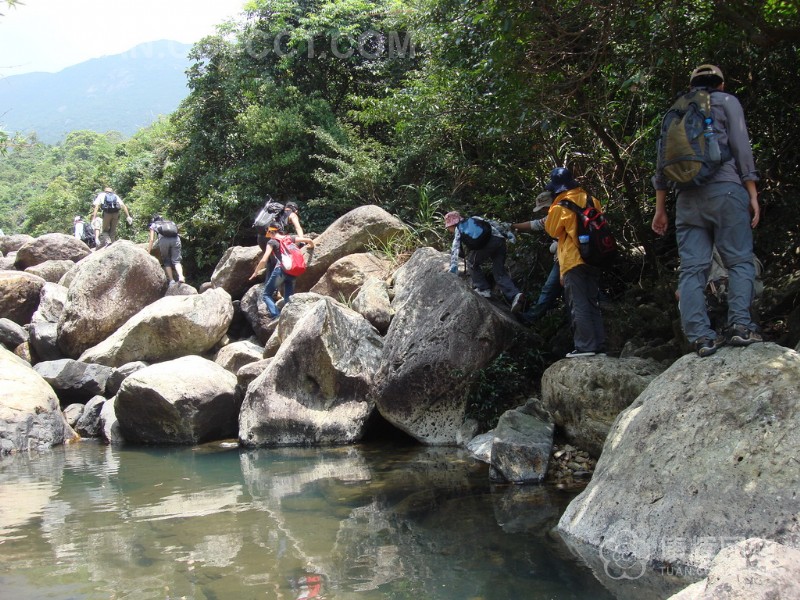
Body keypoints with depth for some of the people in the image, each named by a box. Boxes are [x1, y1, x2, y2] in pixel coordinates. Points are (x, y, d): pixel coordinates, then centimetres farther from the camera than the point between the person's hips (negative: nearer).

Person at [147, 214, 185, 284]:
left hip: (164, 239, -2)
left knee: (166, 261, 14)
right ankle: (181, 277, -26)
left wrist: (148, 253, 21)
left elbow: (152, 240, 20)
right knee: (176, 261, 0)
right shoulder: (170, 223, 38)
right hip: (175, 239, 2)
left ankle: (172, 280, 1)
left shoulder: (154, 225, 29)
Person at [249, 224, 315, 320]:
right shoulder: (290, 238, 19)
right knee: (288, 298, 12)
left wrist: (255, 272, 10)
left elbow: (264, 260, -2)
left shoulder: (272, 241, 6)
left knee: (266, 295, 4)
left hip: (280, 270, -5)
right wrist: (311, 246, 39)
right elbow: (309, 240, 16)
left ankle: (276, 316, -17)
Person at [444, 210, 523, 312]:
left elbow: (455, 249, 8)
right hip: (500, 239, 5)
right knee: (500, 272, 11)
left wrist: (453, 267, 3)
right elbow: (493, 223, 25)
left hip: (486, 243, -5)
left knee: (472, 264, 22)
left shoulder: (458, 230, 20)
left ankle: (483, 289, 17)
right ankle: (514, 294, -9)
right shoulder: (474, 219, 34)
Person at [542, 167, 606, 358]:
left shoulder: (561, 206, -10)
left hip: (573, 261, -6)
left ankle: (585, 346, -10)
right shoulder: (592, 201, 7)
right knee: (593, 303, 11)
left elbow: (551, 230, 1)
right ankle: (600, 345, 10)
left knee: (578, 305, -5)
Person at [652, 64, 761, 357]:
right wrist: (752, 193, 0)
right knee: (739, 260, -1)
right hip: (725, 189, -4)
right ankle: (740, 325, -15)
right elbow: (741, 147, 0)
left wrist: (660, 208, 18)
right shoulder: (726, 102, 12)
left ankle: (700, 336, -11)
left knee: (692, 269, -2)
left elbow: (662, 161, 18)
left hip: (687, 196, 4)